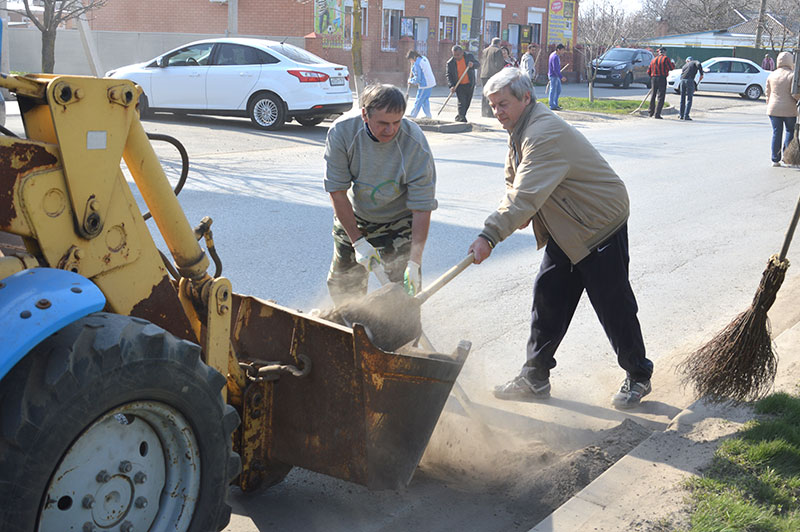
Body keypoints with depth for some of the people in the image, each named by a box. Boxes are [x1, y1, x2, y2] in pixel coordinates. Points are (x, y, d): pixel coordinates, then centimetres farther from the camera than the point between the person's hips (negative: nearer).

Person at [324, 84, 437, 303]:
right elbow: (337, 191, -18)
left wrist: (414, 262, -33)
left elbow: (422, 207, -27)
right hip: (352, 218, 2)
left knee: (405, 291, -10)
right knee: (342, 286, 12)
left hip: (400, 223, -2)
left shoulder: (415, 143, -30)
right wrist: (358, 242, -22)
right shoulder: (342, 131, -25)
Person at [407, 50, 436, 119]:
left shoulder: (417, 64, -18)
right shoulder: (424, 58, 11)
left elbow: (417, 78, -18)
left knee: (418, 100, 1)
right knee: (425, 100, 17)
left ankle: (413, 115, 9)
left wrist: (410, 81, 0)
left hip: (424, 85, -9)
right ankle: (428, 115, 20)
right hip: (431, 83, 9)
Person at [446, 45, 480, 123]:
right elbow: (449, 75, -6)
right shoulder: (450, 63, -7)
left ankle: (459, 117, 29)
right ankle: (461, 118, -15)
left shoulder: (469, 56, -3)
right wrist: (451, 86, -20)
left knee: (467, 103, 12)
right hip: (459, 86, -3)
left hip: (470, 85, 3)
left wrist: (472, 65, -25)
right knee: (462, 102, -16)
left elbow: (477, 64, -1)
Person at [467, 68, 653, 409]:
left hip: (600, 224, -9)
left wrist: (489, 235, -41)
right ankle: (535, 377, 16)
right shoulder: (520, 130, 6)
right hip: (565, 229, 10)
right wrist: (516, 214, -5)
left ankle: (638, 376, 18)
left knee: (613, 304, 0)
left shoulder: (544, 134, -27)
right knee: (548, 296, 8)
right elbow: (513, 183, 16)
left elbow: (526, 195, -37)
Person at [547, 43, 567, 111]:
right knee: (553, 90, -4)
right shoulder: (555, 57, -19)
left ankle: (555, 104, 20)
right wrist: (561, 77, -23)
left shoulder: (557, 56, 13)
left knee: (558, 90, 13)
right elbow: (555, 69, -24)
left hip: (556, 76, 10)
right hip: (553, 76, -10)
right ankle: (552, 106, 2)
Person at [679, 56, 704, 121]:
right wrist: (701, 74, -4)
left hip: (682, 80, 4)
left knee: (682, 98, 16)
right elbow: (699, 64, -10)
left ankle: (681, 115, 18)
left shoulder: (684, 65, 31)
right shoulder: (695, 62, 16)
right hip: (689, 80, -4)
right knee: (689, 99, 0)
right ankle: (686, 116, -6)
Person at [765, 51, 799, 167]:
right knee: (790, 132, 13)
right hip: (789, 110, -3)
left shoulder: (772, 75, 4)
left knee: (776, 133, 8)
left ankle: (775, 159, 7)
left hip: (774, 109, 3)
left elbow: (767, 92, 12)